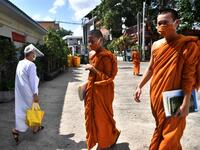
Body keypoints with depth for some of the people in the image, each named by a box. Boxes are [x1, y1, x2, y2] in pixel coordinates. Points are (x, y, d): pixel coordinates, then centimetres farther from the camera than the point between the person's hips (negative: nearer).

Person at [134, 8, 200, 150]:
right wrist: (140, 86, 10)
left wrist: (185, 104, -16)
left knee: (170, 133, 8)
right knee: (161, 127, 21)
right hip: (156, 95, 5)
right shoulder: (156, 45, 3)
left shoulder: (188, 45, -12)